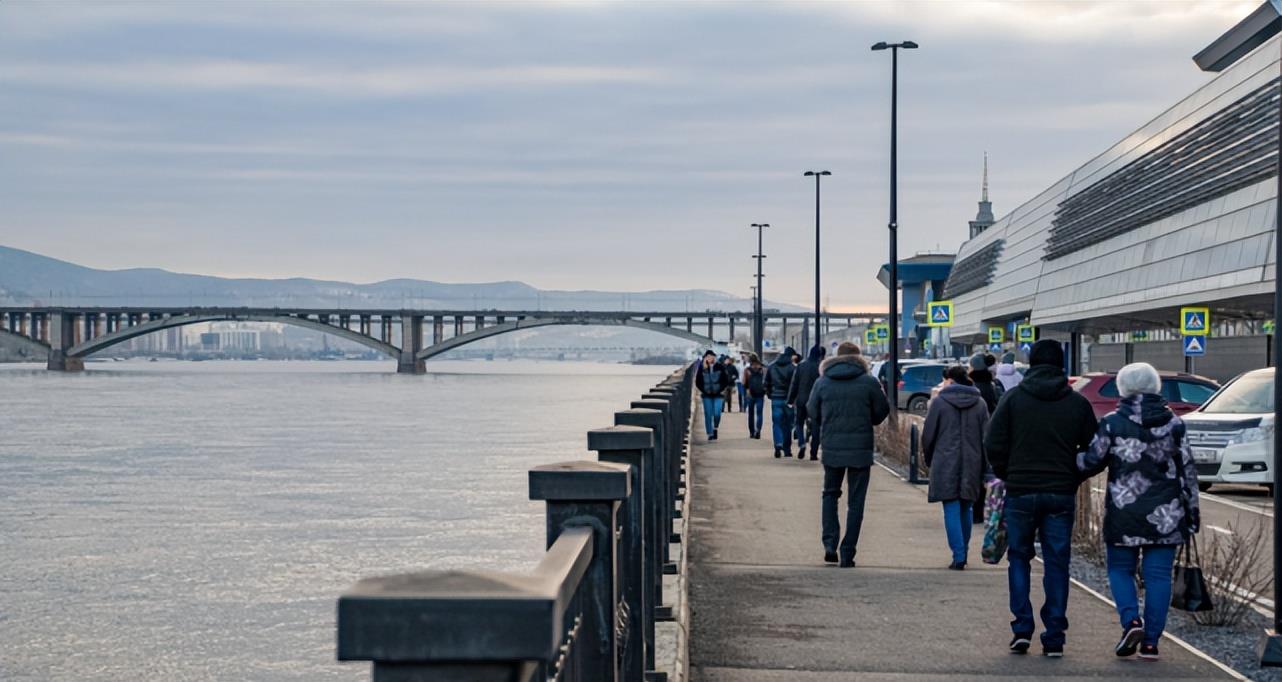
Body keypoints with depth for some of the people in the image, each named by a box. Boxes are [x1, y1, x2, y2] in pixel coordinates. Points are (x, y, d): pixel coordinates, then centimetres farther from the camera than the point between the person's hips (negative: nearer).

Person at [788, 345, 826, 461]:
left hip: (801, 400, 1)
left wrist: (791, 400, 9)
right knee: (815, 426, 8)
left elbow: (794, 383, 2)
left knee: (800, 423, 17)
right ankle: (813, 453, 5)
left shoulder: (801, 366, 0)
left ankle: (801, 444, -8)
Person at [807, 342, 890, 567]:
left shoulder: (822, 382, -1)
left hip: (831, 448, 2)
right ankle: (847, 554, 3)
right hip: (860, 448, -2)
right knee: (856, 501, 5)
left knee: (830, 493, 20)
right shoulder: (869, 382, -6)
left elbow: (812, 412, 8)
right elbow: (881, 413, 1)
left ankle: (830, 544, 5)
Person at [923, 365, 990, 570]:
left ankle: (958, 556, -10)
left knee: (952, 510, -3)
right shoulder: (979, 403, 6)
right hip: (972, 465, 3)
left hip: (946, 464, -3)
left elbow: (928, 436, 0)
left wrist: (930, 460, 15)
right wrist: (983, 468, 11)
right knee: (967, 509, 15)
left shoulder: (940, 401, -3)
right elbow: (986, 437, 6)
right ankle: (963, 552, 23)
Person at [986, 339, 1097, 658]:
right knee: (1057, 563, 6)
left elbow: (994, 444, -4)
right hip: (1061, 495, 1)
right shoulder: (1078, 403, 3)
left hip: (1020, 491, -1)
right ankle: (1054, 637, 4)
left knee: (1019, 558, 13)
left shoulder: (1013, 398, -1)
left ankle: (1022, 628, 4)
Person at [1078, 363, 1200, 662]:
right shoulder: (1173, 424, 3)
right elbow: (1187, 469, 5)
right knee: (1158, 574, 5)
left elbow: (1091, 461, -3)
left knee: (1120, 569, 11)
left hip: (1124, 511, -2)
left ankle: (1131, 620, -12)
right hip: (1165, 514, 2)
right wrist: (1192, 508, 13)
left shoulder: (1113, 423, -5)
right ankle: (1151, 641, 4)